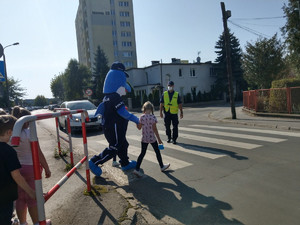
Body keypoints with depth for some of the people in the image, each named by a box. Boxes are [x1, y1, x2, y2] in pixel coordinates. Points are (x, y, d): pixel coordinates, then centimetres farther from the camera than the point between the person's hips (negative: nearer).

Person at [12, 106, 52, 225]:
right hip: (31, 168, -5)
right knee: (33, 198, 10)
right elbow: (39, 154, -16)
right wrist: (47, 169, -5)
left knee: (20, 198, 18)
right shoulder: (29, 133, -18)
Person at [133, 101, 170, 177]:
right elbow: (154, 129, -13)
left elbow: (139, 128, 3)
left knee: (142, 153, 8)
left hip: (144, 138, 3)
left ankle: (137, 169, 0)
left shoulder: (142, 117, -5)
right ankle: (162, 166, 31)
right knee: (157, 152, 15)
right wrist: (159, 139, -6)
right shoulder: (153, 117, -14)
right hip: (152, 138, -3)